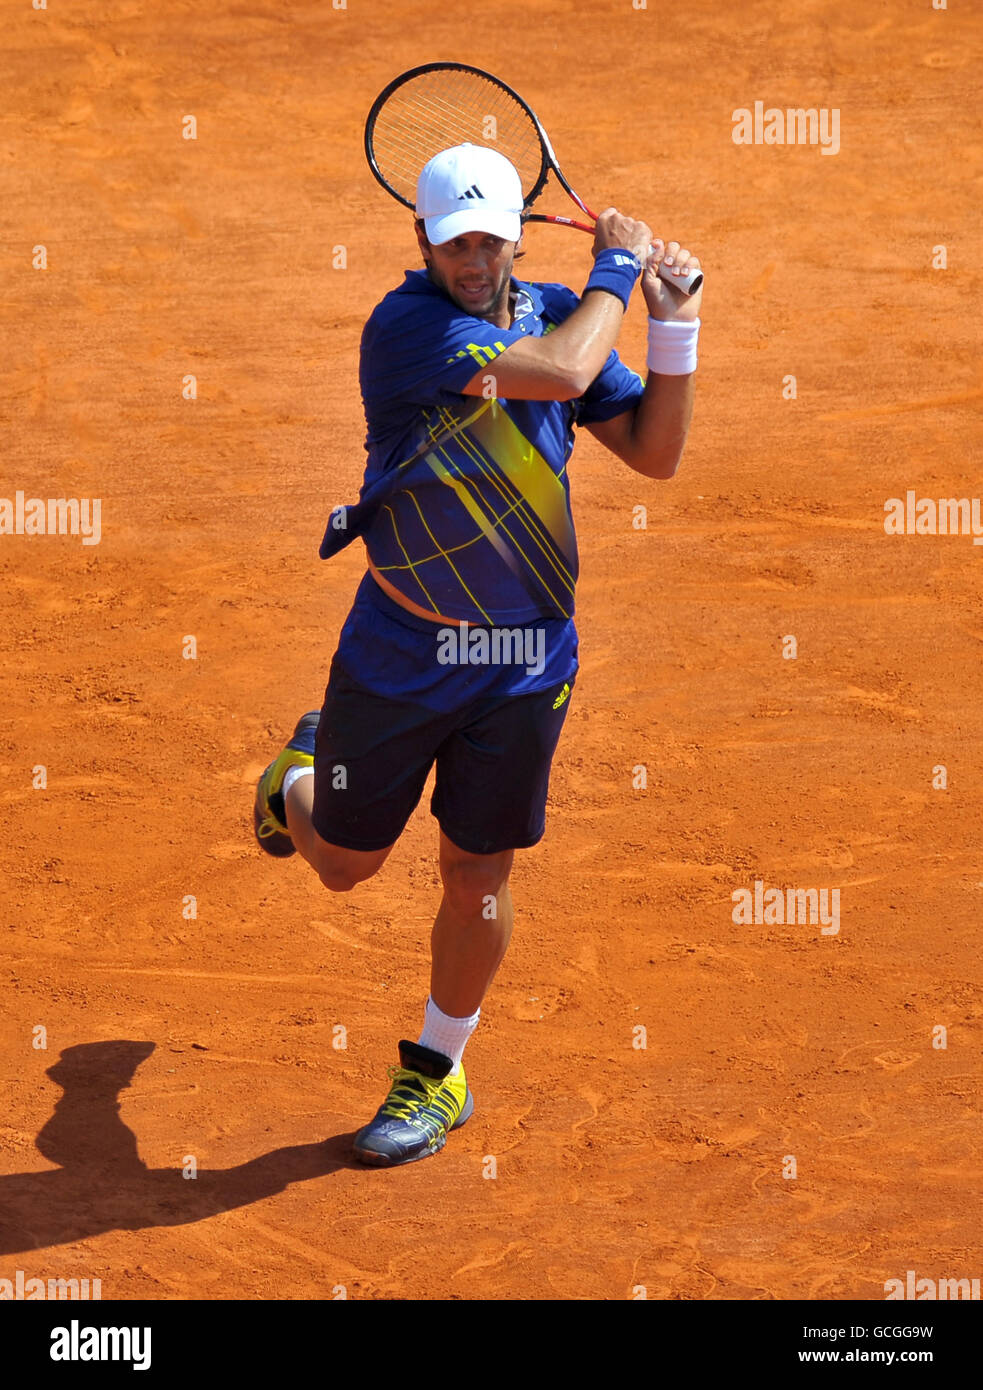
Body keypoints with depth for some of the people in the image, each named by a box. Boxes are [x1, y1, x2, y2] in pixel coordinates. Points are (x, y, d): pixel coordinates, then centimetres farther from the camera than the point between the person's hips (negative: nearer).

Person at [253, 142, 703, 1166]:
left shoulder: (556, 312, 1)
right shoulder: (405, 324, -18)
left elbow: (654, 452, 3)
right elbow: (564, 371, -28)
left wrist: (674, 324, -7)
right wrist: (617, 267, -12)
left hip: (523, 661, 3)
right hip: (396, 651, -3)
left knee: (476, 877, 8)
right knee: (345, 864, 13)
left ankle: (435, 1074, 28)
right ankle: (301, 771, 49)